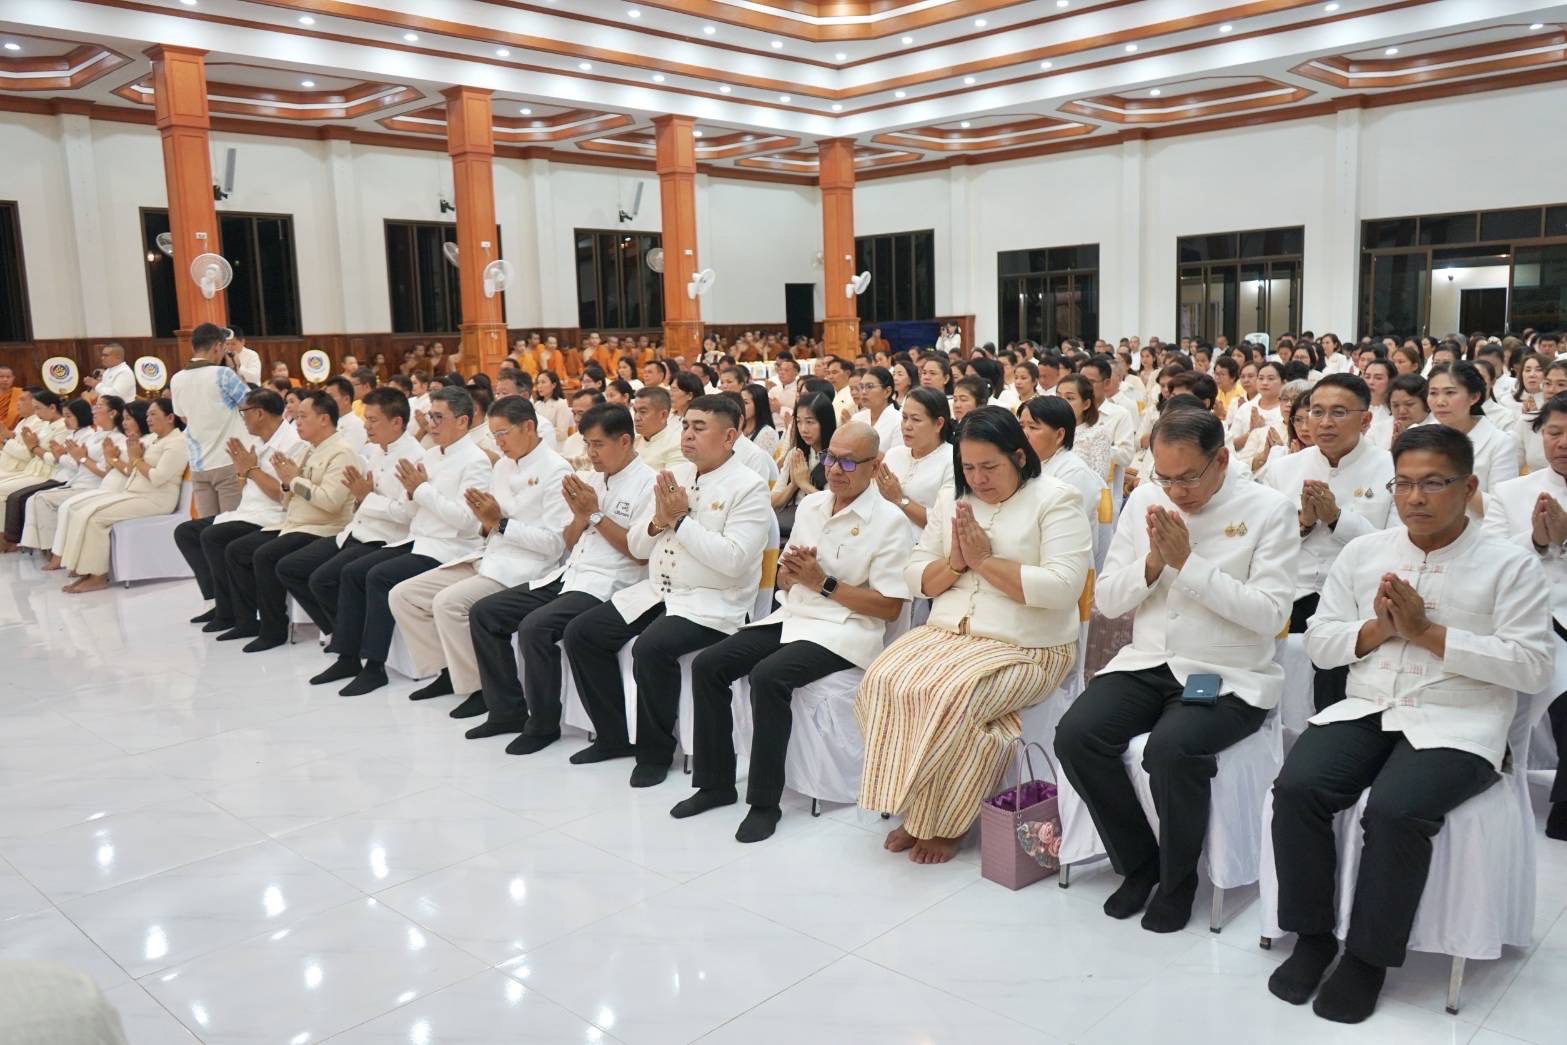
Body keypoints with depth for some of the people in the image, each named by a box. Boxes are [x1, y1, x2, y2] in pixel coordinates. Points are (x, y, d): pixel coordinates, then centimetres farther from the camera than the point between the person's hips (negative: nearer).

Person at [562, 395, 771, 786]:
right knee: (580, 633, -4)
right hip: (657, 590, 7)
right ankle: (614, 735, 10)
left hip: (711, 604, -7)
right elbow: (636, 546, 13)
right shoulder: (674, 476, 11)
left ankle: (655, 750, -8)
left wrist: (681, 519, -19)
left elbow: (733, 560, -22)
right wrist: (658, 520, -8)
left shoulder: (749, 487, -9)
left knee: (651, 647, -32)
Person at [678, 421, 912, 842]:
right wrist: (789, 573, -6)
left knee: (768, 676, -31)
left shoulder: (889, 521, -8)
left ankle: (765, 801, -16)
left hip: (843, 632, -7)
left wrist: (824, 583, -15)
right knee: (707, 664, -10)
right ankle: (715, 783, 3)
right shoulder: (810, 505, 12)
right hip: (792, 617, 7)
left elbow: (890, 607, -12)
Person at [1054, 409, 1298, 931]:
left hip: (1228, 678, -4)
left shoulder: (1269, 509, -6)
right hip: (1148, 663, 5)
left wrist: (1187, 561, -20)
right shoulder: (1144, 499, 6)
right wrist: (1153, 562, -13)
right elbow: (1106, 600, 6)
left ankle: (1178, 879, -3)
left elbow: (1271, 614, -16)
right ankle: (1138, 862, 4)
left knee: (1171, 749, -32)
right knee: (1075, 735, -20)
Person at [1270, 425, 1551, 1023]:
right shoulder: (1362, 553, 13)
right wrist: (1378, 629, -8)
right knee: (1296, 788, -23)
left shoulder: (1511, 565, 2)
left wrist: (1428, 632, -13)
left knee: (1395, 810, -31)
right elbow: (1319, 642, 12)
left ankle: (1369, 955, -8)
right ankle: (1312, 935, -3)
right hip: (1365, 712, 4)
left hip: (1455, 725, -3)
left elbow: (1532, 666, -8)